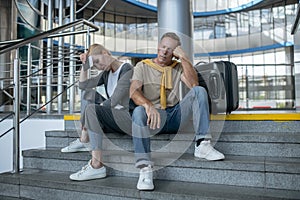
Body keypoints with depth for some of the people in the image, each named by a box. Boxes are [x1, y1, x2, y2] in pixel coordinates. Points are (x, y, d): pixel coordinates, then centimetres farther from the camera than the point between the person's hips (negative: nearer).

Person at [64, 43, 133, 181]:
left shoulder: (127, 70, -11)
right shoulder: (107, 73, 16)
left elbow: (115, 100, -19)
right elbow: (83, 85, 20)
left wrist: (100, 106, -3)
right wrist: (85, 65, 11)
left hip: (128, 117, -9)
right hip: (114, 114, 9)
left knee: (91, 109, -25)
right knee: (90, 95, 9)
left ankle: (97, 166, -28)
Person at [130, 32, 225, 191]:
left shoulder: (178, 67, 16)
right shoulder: (143, 66, 7)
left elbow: (193, 84, -4)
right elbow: (134, 91, -12)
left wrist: (183, 57, -7)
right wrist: (148, 105, -33)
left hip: (176, 115, 3)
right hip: (155, 116, -2)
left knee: (199, 91, -18)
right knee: (138, 112, -35)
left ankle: (202, 145, -26)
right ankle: (145, 169, -38)